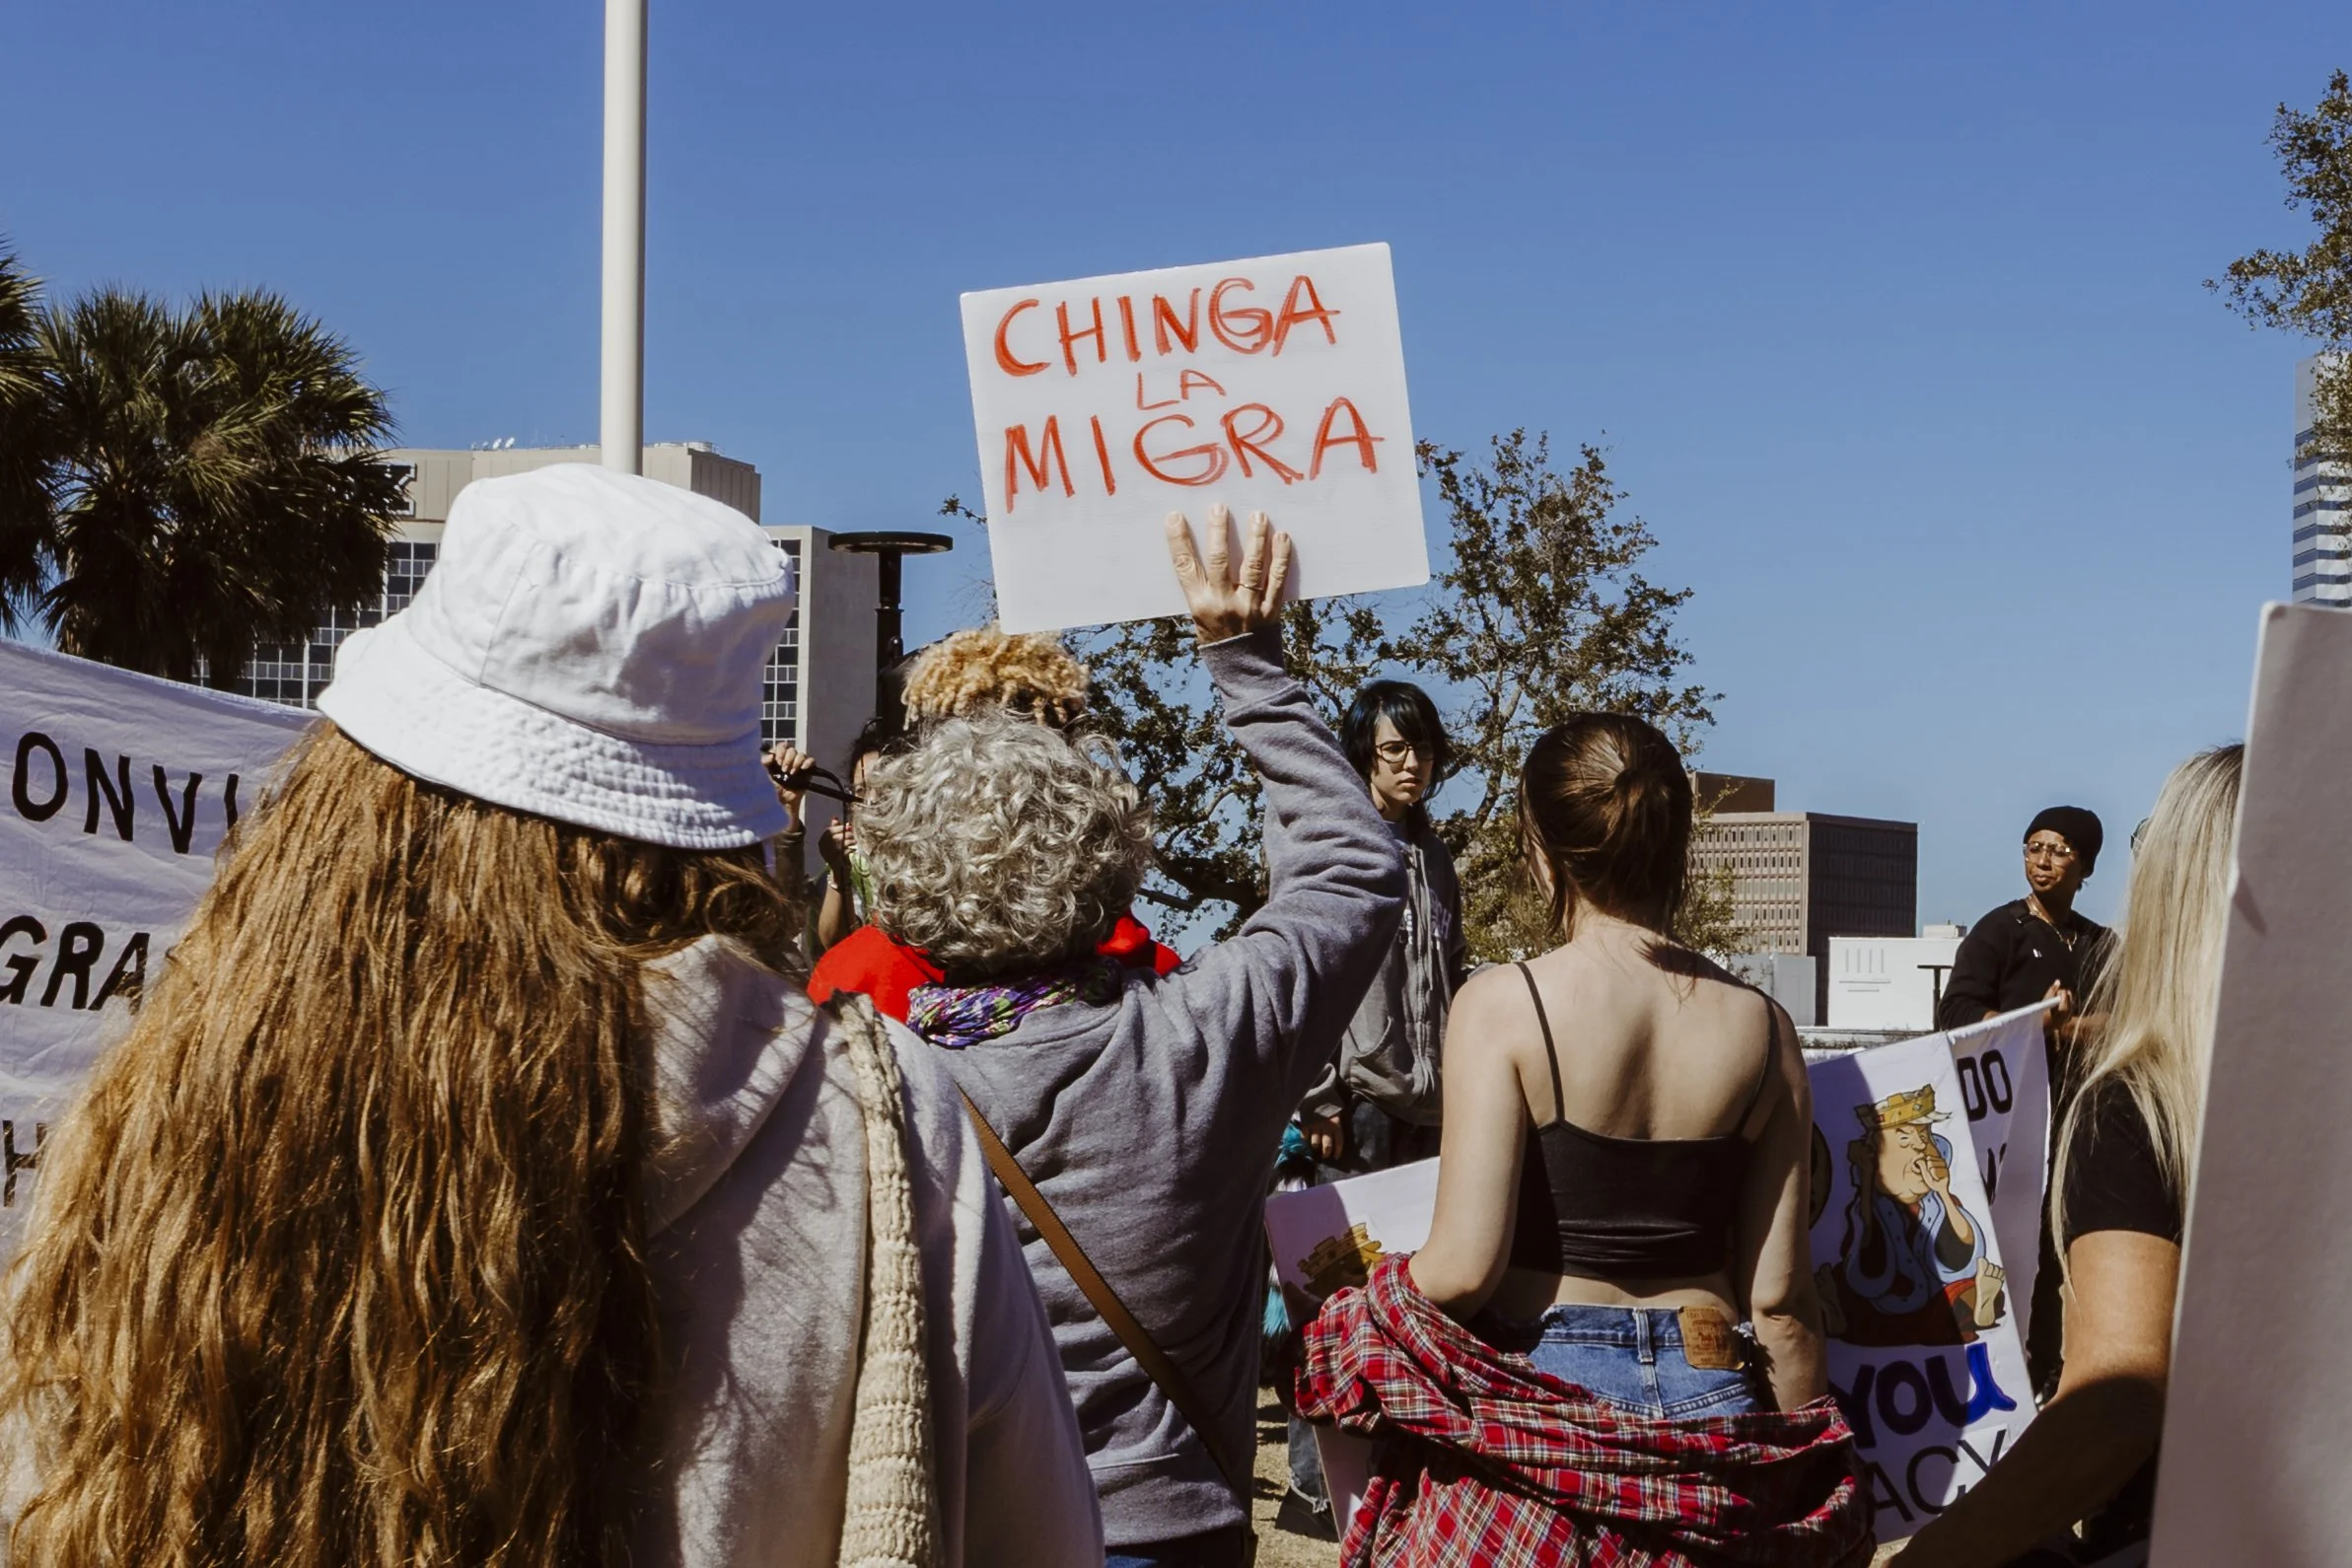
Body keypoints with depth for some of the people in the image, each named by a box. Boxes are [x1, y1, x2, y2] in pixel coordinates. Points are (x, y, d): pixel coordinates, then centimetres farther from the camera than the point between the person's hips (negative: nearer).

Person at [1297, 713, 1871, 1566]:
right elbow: (1778, 1297, 2)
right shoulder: (1760, 1028, 1)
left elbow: (1466, 1264, -18)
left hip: (1532, 1403, -4)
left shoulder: (1505, 1003, -11)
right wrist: (1806, 1469, 13)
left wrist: (1374, 1321, 2)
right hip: (1707, 1404, 4)